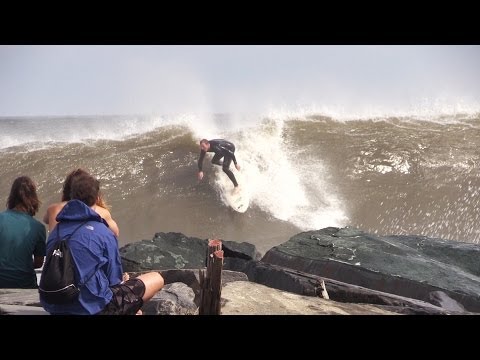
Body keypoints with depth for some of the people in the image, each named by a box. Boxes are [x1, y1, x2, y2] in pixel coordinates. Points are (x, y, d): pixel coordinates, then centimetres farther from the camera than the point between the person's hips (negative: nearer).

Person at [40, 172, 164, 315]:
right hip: (93, 308, -7)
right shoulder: (103, 234, -12)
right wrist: (123, 282, 19)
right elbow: (114, 279, -4)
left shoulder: (55, 231, 4)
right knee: (157, 279, 6)